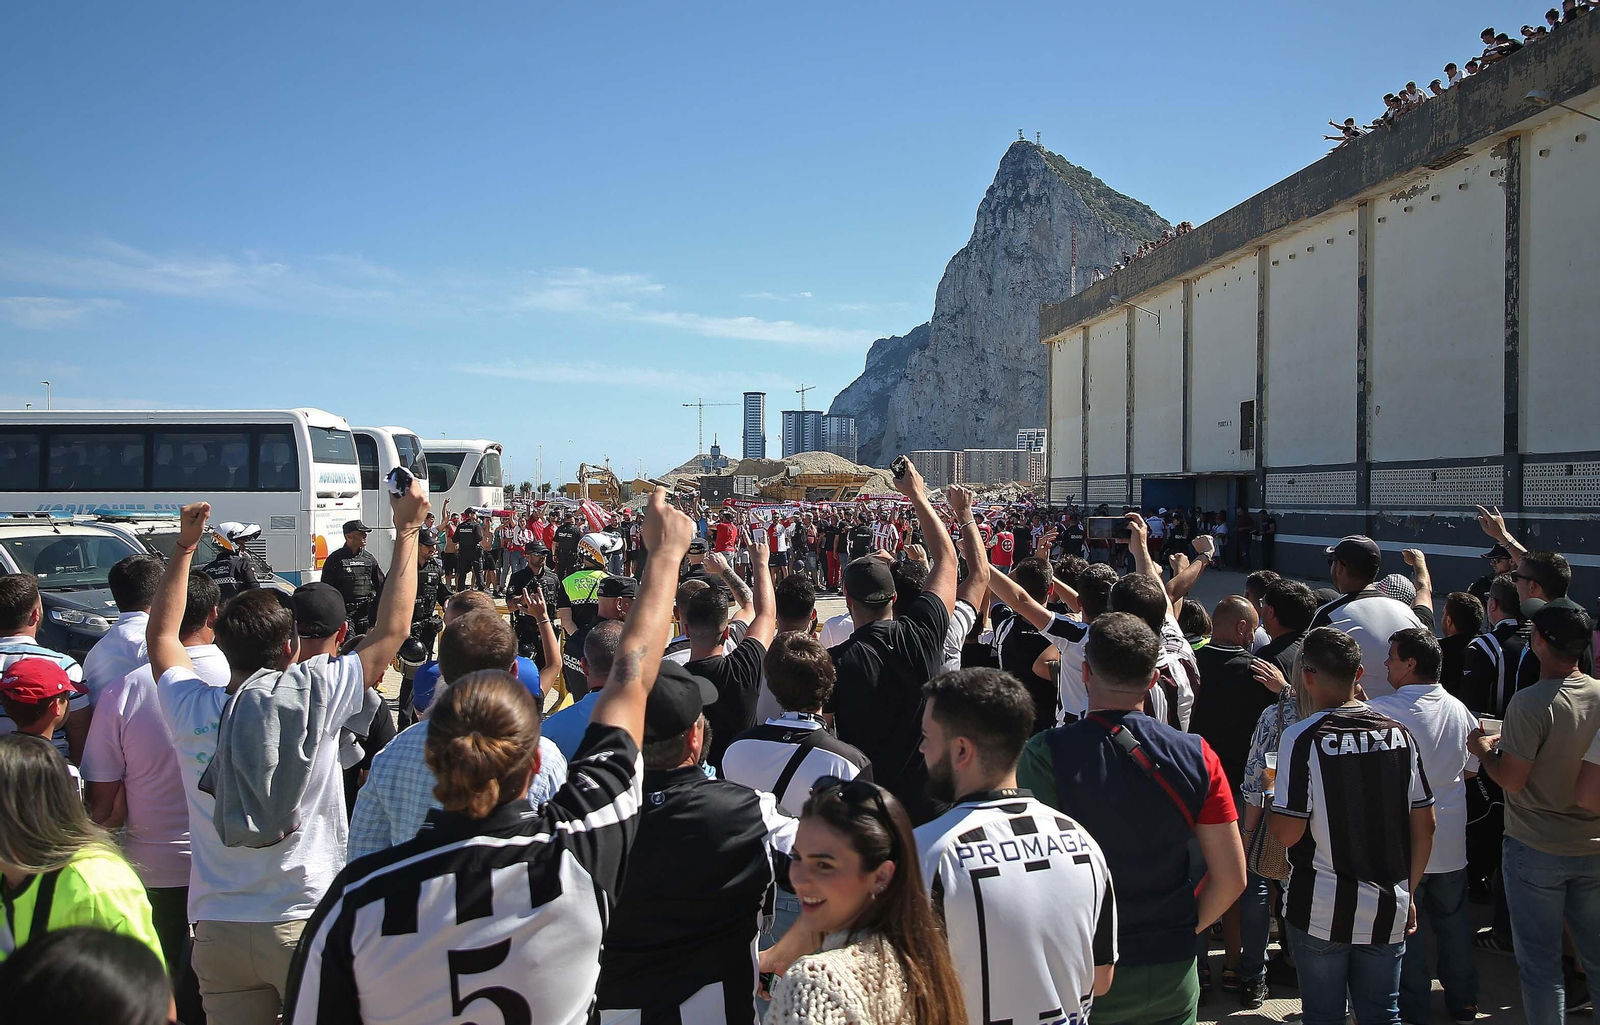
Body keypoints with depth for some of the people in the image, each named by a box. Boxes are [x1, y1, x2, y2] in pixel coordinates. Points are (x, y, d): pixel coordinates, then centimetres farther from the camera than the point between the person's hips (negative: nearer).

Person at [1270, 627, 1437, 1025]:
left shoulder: (1302, 738, -15)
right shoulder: (1398, 734, -1)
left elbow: (1287, 833, -18)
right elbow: (1424, 826, 4)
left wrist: (1276, 794, 3)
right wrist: (1408, 893, 16)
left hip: (1321, 912, -4)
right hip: (1387, 910, 4)